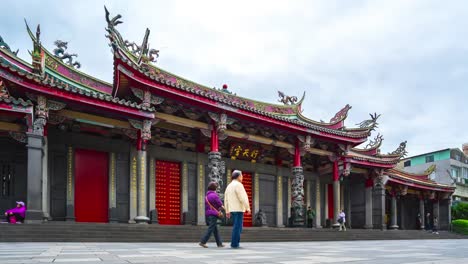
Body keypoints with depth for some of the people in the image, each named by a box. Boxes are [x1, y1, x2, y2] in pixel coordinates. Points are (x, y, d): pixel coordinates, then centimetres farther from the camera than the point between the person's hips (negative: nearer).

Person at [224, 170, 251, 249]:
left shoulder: (229, 186, 16)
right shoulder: (238, 185, -10)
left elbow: (226, 200, 16)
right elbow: (243, 198, -17)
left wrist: (227, 211, 18)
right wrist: (248, 208, -14)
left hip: (232, 210, 8)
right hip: (239, 209, -8)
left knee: (236, 227, 13)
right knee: (237, 227, -7)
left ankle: (235, 243, 12)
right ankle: (234, 244, -8)